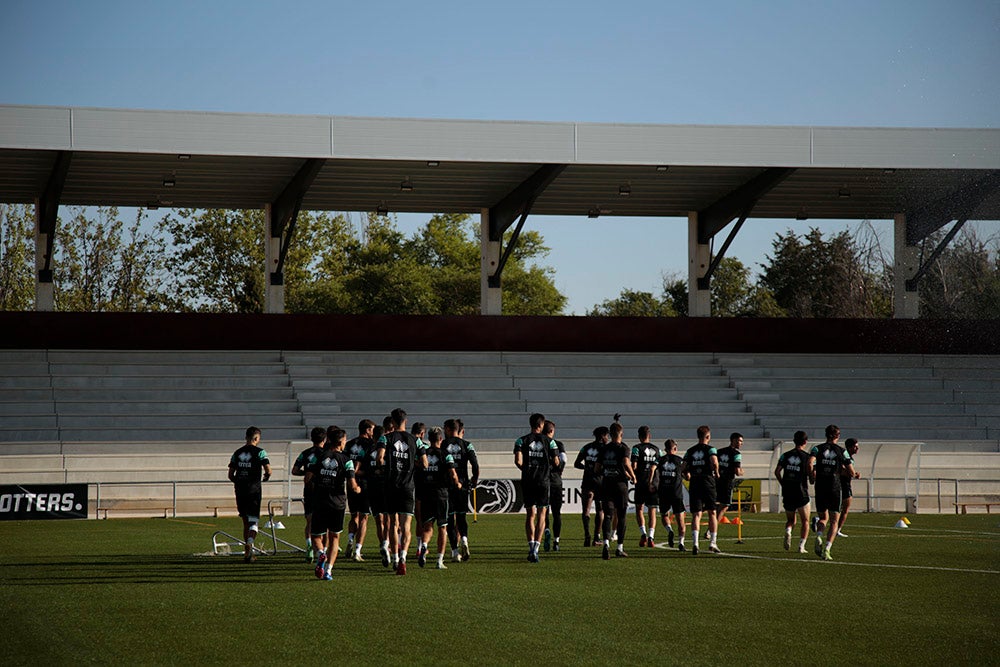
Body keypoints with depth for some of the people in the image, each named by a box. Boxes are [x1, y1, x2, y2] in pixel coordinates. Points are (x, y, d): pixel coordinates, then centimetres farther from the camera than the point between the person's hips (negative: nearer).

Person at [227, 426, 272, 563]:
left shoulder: (237, 453, 10)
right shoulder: (260, 452, -4)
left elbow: (230, 475, 10)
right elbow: (268, 470, -13)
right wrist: (266, 476, 9)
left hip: (240, 490, 4)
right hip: (254, 490, -4)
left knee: (246, 522, 14)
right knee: (253, 521, -1)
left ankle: (248, 553, 16)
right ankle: (249, 543, -29)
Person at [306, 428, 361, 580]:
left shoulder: (319, 456, 2)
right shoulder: (346, 460, -4)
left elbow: (307, 478, -5)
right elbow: (352, 486, -9)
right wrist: (357, 489, 14)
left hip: (319, 503, 1)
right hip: (338, 503, -1)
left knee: (316, 537, 12)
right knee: (334, 537, 15)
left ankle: (321, 553, -21)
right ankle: (328, 570, 4)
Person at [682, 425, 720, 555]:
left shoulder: (690, 451, 11)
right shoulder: (710, 449, -1)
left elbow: (684, 468, 5)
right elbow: (714, 461, -20)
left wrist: (687, 476, 24)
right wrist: (716, 472, -3)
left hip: (694, 484, 3)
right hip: (708, 483, -3)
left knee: (696, 515, -1)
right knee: (712, 513, 11)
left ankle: (695, 543, -19)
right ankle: (712, 543, 9)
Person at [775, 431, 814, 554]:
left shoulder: (785, 455, 4)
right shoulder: (807, 457, -6)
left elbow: (777, 471, -1)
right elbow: (811, 476, -9)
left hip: (787, 493, 3)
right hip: (802, 493, -3)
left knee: (790, 520, 18)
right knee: (805, 522, 10)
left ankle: (788, 531, -15)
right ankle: (801, 546, -3)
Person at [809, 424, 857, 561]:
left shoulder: (817, 449, 2)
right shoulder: (842, 451, 2)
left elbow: (810, 463, -17)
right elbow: (852, 472, -1)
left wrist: (813, 476, 0)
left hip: (820, 488, 2)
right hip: (835, 488, -2)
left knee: (823, 518, 20)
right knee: (834, 521, 7)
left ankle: (819, 537, -12)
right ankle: (827, 549, -11)